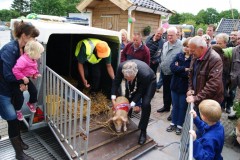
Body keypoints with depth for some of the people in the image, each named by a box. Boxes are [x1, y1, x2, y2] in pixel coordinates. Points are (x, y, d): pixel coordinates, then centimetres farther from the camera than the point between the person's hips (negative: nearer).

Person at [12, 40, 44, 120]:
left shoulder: (33, 60, -2)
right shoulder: (23, 60, -33)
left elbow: (34, 69, 15)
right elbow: (15, 70, -36)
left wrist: (36, 74, -4)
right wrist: (23, 78, -32)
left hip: (27, 79, 8)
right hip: (18, 81, -8)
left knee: (34, 91, 10)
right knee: (19, 97, -1)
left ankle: (31, 103, 38)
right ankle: (18, 111, 25)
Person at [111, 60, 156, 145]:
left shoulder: (145, 74, -44)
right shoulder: (121, 67, -34)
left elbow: (140, 91, -27)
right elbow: (116, 82, -17)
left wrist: (132, 103, -29)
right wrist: (113, 98, -21)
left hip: (149, 81, -4)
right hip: (134, 82, 4)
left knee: (145, 104, -19)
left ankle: (143, 131, -5)